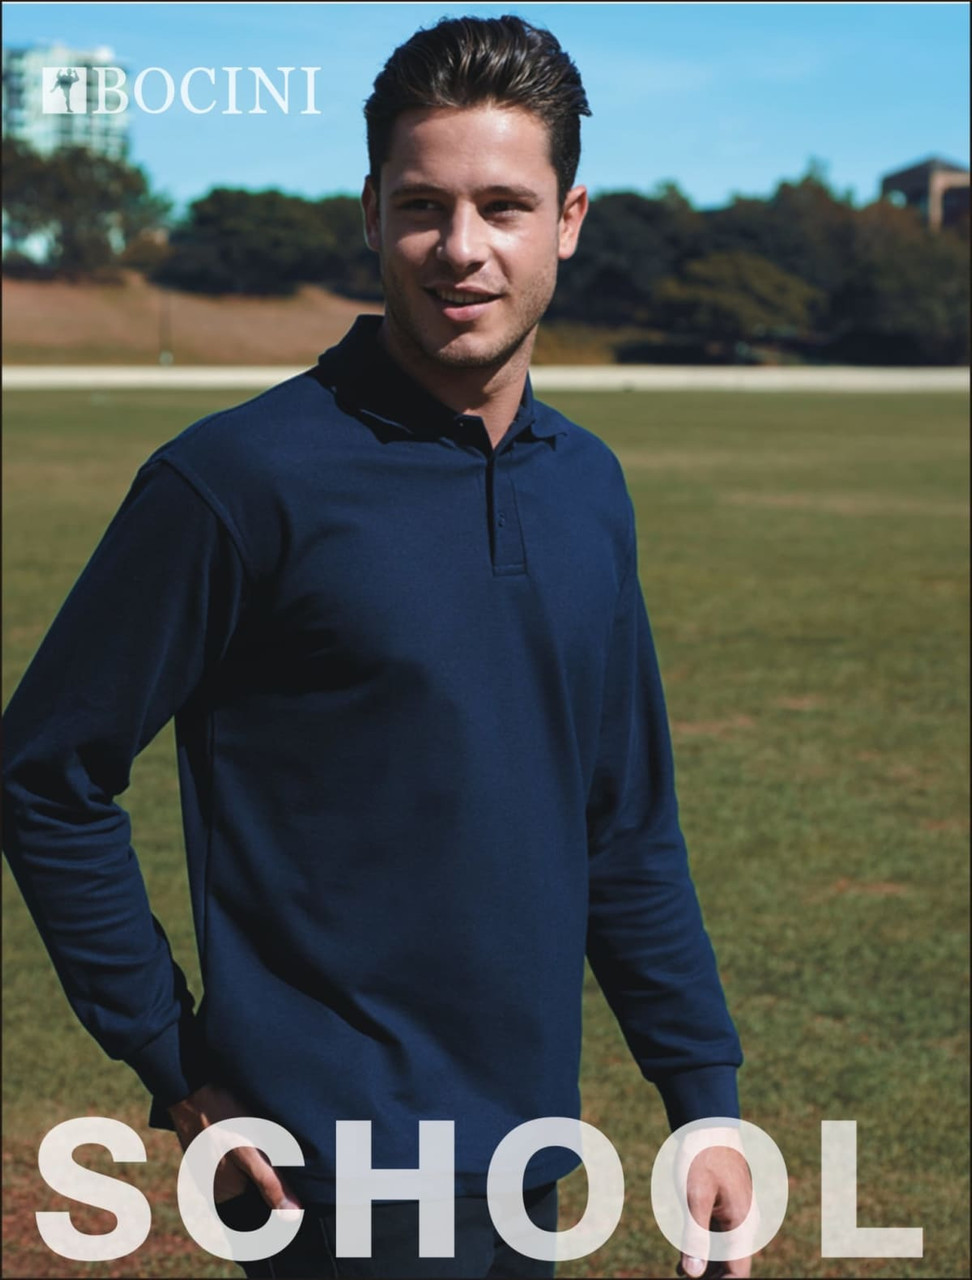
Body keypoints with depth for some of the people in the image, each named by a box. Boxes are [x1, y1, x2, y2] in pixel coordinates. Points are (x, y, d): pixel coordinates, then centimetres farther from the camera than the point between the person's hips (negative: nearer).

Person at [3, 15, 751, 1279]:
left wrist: (705, 1094, 10)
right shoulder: (239, 477, -13)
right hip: (342, 1172, -6)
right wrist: (178, 1068, -9)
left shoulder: (588, 486, 6)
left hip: (526, 1156, 6)